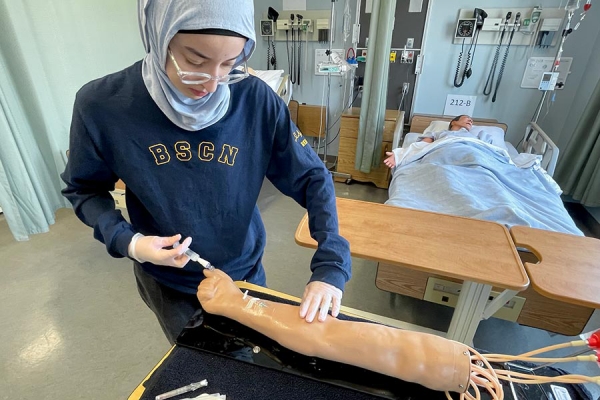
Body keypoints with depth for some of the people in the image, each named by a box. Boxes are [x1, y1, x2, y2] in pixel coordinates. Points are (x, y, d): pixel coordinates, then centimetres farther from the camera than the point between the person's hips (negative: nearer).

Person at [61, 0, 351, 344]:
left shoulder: (257, 100, -21)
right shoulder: (102, 105, -19)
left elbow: (313, 178, -15)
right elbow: (84, 188, -2)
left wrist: (331, 265, -24)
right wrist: (124, 240, -20)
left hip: (245, 273, 1)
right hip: (168, 283, 1)